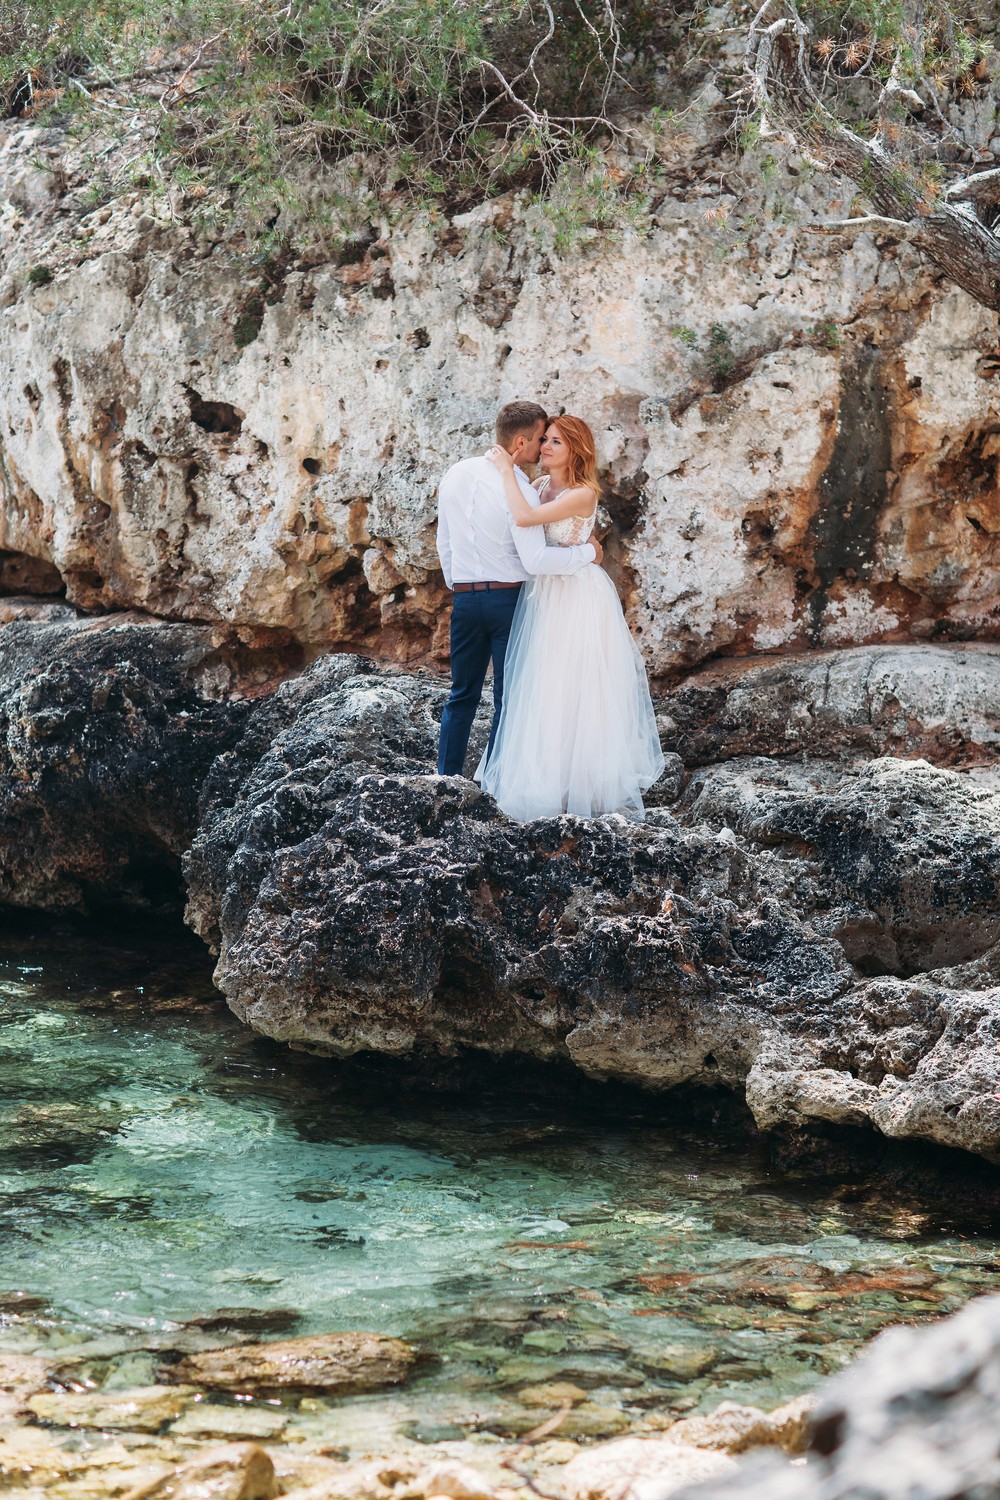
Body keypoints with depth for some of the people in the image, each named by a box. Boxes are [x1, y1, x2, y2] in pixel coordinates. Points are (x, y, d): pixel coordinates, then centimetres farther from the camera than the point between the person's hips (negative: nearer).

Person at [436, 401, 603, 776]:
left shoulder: (455, 474, 6)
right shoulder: (517, 488, -15)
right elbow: (535, 560, -21)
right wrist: (588, 552, -10)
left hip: (464, 599, 5)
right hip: (508, 598, -5)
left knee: (462, 695, 14)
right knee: (509, 701, 2)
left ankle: (447, 777, 11)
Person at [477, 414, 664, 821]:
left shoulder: (583, 494, -16)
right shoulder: (540, 485, 7)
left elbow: (524, 517, -26)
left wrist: (507, 470, -18)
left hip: (578, 598, -7)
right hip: (543, 593, 7)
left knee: (577, 690, -2)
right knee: (542, 689, 10)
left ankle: (588, 782, 8)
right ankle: (550, 777, 19)